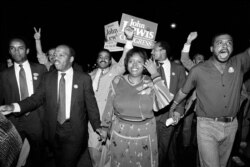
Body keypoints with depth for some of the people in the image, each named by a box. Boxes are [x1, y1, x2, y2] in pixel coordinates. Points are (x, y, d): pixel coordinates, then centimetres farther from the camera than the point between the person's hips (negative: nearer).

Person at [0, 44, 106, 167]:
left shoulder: (84, 78, -7)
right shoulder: (48, 78, 2)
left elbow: (91, 103, -6)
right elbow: (37, 98, -1)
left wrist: (97, 125, -10)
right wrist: (14, 107, -16)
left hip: (74, 131, -3)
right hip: (53, 129, 4)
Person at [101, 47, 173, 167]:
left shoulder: (151, 84, -9)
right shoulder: (117, 81, -6)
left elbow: (164, 103, -24)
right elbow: (109, 107, 3)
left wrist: (155, 75, -22)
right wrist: (105, 128, 12)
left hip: (145, 136, -1)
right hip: (120, 134, 1)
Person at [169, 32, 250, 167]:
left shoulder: (239, 64, -1)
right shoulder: (198, 71, -7)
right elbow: (183, 91, 6)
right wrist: (173, 108, 18)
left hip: (231, 126, 4)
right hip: (207, 125, -3)